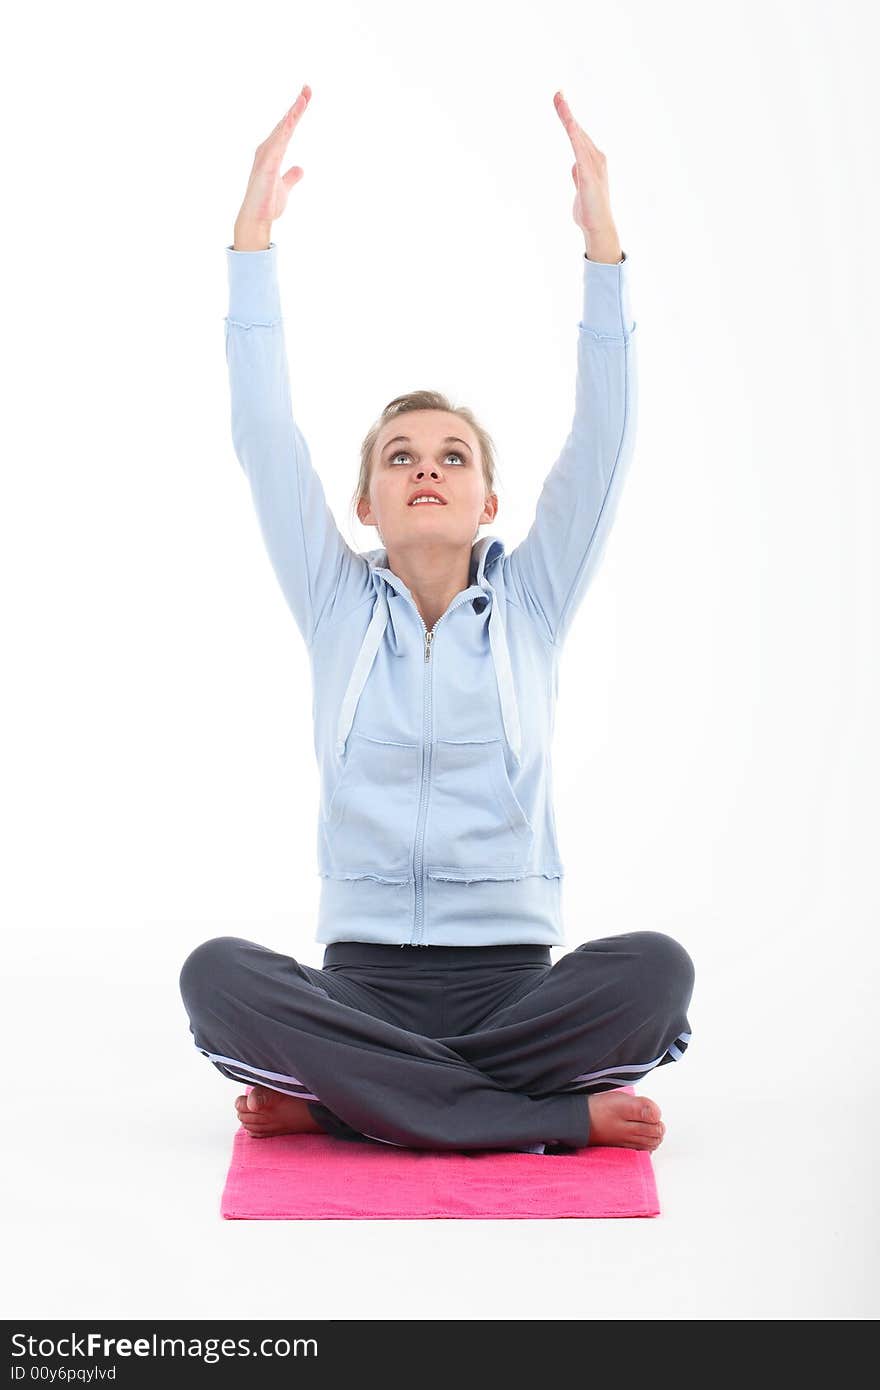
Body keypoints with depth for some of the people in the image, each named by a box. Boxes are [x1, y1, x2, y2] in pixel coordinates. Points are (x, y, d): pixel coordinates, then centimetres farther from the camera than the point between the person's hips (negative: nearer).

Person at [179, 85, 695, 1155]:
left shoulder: (530, 603, 8)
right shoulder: (336, 607, 9)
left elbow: (603, 441, -2)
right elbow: (263, 438, 1)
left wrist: (602, 244, -10)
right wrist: (252, 241, -4)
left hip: (511, 977, 0)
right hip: (361, 976, 0)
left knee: (656, 967, -30)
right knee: (218, 973, -29)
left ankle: (337, 1102, -18)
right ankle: (559, 1117, -23)